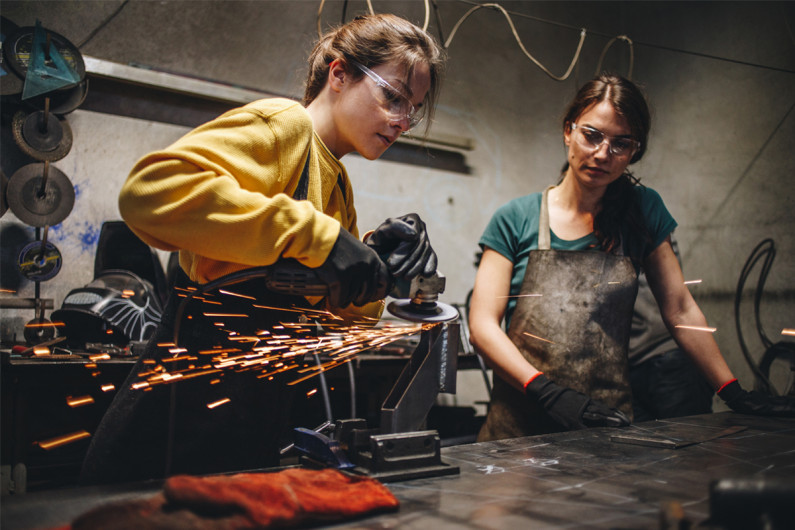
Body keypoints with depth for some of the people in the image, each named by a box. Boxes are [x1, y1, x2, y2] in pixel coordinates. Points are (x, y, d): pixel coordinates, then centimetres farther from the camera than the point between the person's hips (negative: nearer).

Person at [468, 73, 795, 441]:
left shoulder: (642, 212, 8)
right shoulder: (516, 219, 1)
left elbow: (680, 310, 13)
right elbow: (482, 324, -5)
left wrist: (734, 395, 11)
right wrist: (547, 391, -17)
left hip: (607, 422, 2)